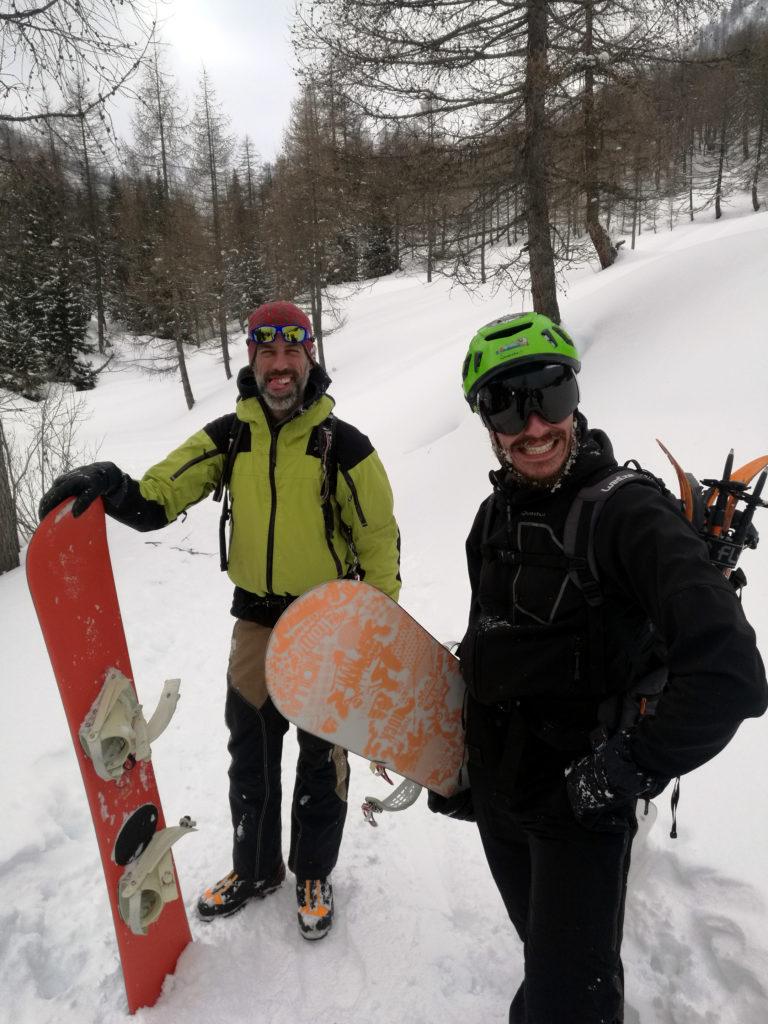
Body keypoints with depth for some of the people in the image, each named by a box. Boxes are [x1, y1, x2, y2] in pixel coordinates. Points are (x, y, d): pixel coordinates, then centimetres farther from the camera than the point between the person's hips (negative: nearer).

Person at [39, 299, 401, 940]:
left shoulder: (343, 445, -12)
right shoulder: (228, 437, -3)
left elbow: (380, 540, -6)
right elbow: (154, 502, -7)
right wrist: (111, 487, -29)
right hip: (256, 620, 3)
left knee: (322, 756, 13)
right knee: (250, 753, 16)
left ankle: (314, 873, 38)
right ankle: (256, 868, 42)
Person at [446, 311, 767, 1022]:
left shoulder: (626, 512, -20)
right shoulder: (495, 517, 2)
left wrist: (627, 770, -22)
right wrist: (452, 752, 14)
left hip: (579, 805, -6)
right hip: (495, 795, 6)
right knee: (543, 956, 26)